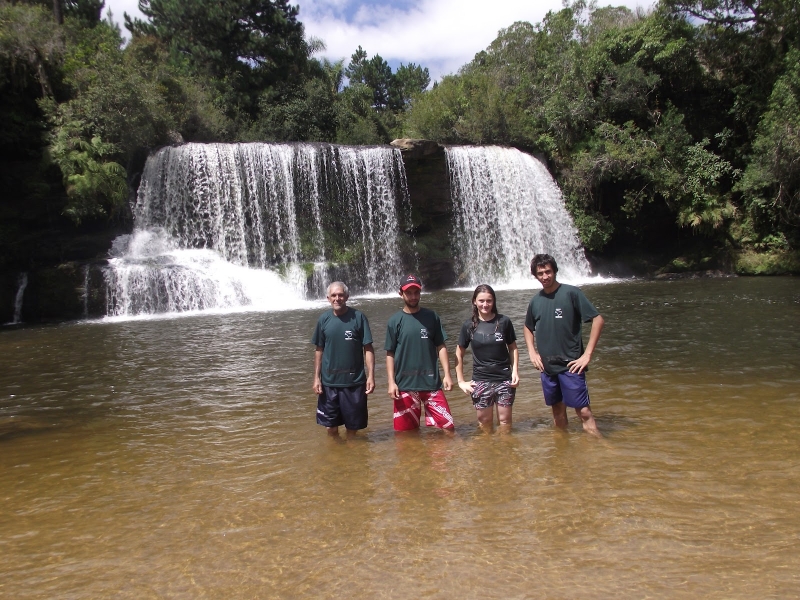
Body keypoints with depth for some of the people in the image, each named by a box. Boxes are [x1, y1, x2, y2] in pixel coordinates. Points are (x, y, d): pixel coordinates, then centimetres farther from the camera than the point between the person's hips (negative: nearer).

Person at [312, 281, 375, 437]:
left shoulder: (358, 317, -8)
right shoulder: (324, 319, 0)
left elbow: (368, 348, -7)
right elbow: (319, 350, 6)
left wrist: (371, 376, -13)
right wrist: (316, 377, 2)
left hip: (354, 381, -2)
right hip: (329, 381, 2)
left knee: (353, 424, 11)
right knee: (331, 424, 14)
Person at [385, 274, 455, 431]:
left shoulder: (431, 317, 4)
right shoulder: (395, 320, 1)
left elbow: (441, 347, 5)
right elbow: (390, 353, 1)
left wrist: (447, 374, -2)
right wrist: (391, 382, -6)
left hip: (432, 382, 1)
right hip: (405, 384, -1)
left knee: (447, 426, 0)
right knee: (407, 432, 8)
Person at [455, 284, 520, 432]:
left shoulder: (504, 321, -2)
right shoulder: (469, 325, -2)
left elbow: (513, 347, 7)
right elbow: (459, 354, 5)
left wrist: (515, 371, -4)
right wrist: (461, 381, 1)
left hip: (504, 379, 0)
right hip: (480, 382, 0)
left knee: (505, 420, 7)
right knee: (485, 422, 8)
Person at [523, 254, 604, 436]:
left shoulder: (570, 293, -8)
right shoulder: (535, 301, 7)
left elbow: (598, 320, -10)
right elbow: (528, 328, 24)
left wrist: (587, 354, -12)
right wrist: (532, 352, 8)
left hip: (570, 365, -5)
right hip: (547, 366, 5)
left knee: (584, 412, -7)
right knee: (558, 411, 14)